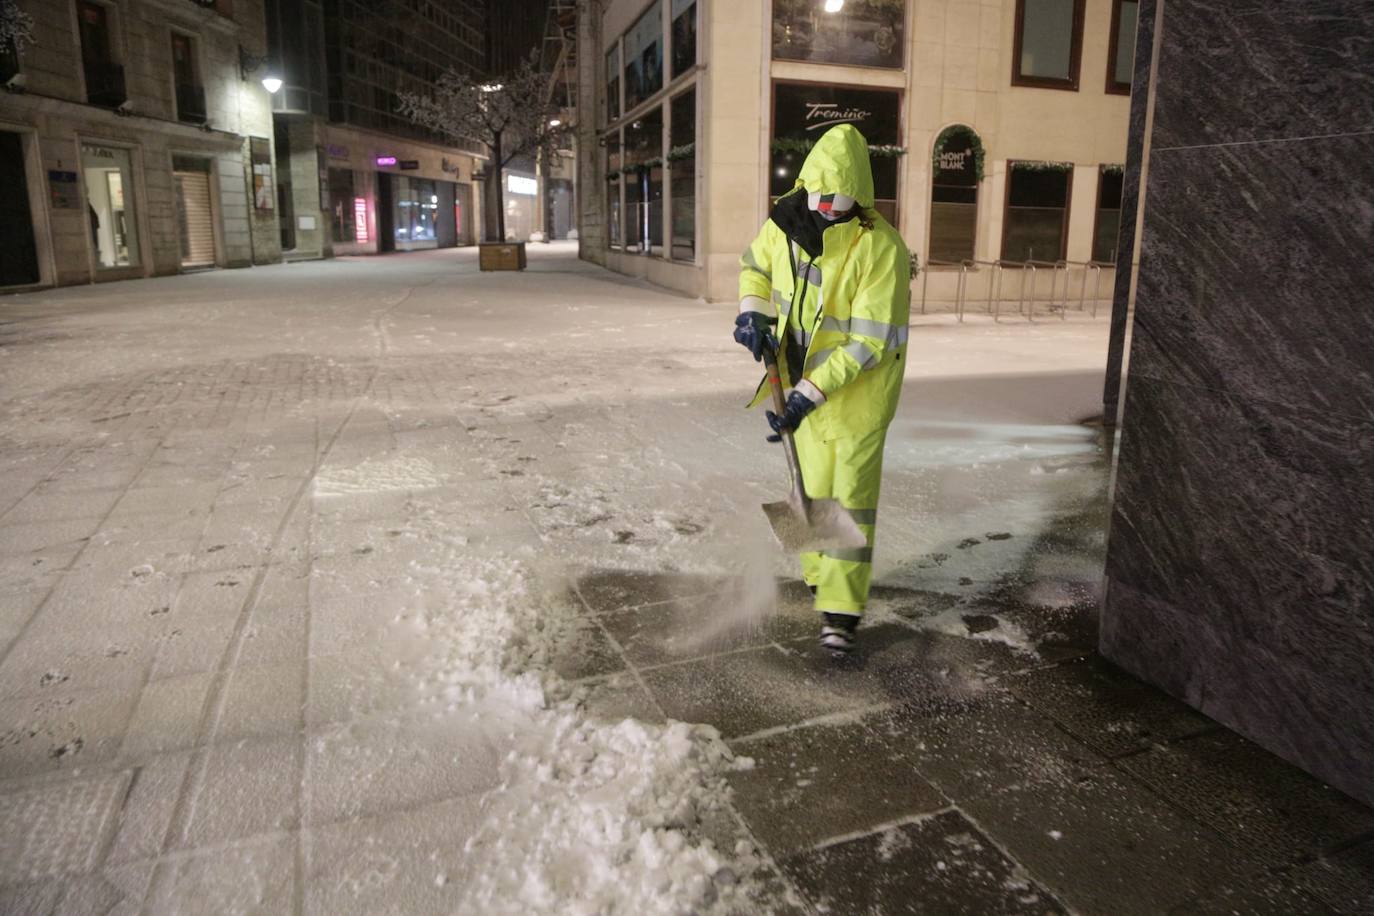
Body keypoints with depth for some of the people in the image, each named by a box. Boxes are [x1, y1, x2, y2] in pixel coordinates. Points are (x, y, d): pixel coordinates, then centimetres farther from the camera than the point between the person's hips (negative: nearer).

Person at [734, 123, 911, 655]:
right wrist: (752, 310, -4)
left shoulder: (881, 248, -24)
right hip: (803, 380, 5)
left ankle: (841, 609, 4)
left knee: (852, 493, -3)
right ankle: (821, 574, 36)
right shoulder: (784, 223, -6)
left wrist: (809, 393, -29)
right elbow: (756, 264, 16)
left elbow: (869, 342, -25)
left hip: (860, 387, -5)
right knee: (815, 487, 16)